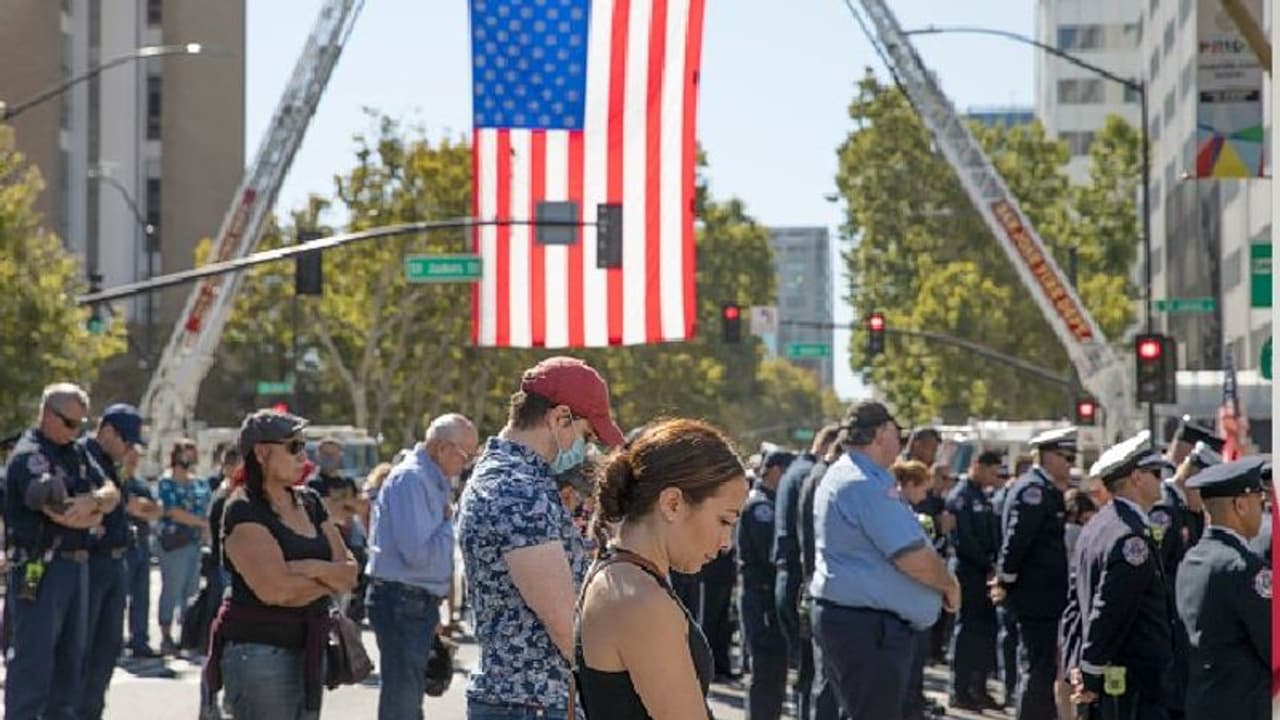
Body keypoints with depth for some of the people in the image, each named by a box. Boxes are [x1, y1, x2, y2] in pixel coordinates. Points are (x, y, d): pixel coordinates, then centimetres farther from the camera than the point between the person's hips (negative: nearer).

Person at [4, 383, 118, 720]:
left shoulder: (76, 453, 15)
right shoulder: (28, 456, -13)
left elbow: (112, 494, 8)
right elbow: (59, 512, -21)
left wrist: (90, 501, -15)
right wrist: (95, 511, -1)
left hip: (76, 564, 9)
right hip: (39, 569, -9)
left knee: (71, 653, 14)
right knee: (33, 656, -8)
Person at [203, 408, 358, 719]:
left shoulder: (308, 502, 13)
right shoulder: (244, 510, -10)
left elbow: (350, 573, 8)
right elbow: (274, 589, -21)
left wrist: (315, 569, -13)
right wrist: (330, 581, -4)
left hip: (307, 650, 8)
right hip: (258, 650, -7)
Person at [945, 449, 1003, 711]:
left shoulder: (982, 495, 16)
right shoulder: (960, 496, -12)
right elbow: (964, 541, -18)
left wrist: (994, 565, 3)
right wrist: (988, 567, -14)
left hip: (985, 572, 8)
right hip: (968, 571, -8)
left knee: (985, 630, 10)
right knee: (967, 629, -4)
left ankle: (978, 689, 16)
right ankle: (959, 691, 1)